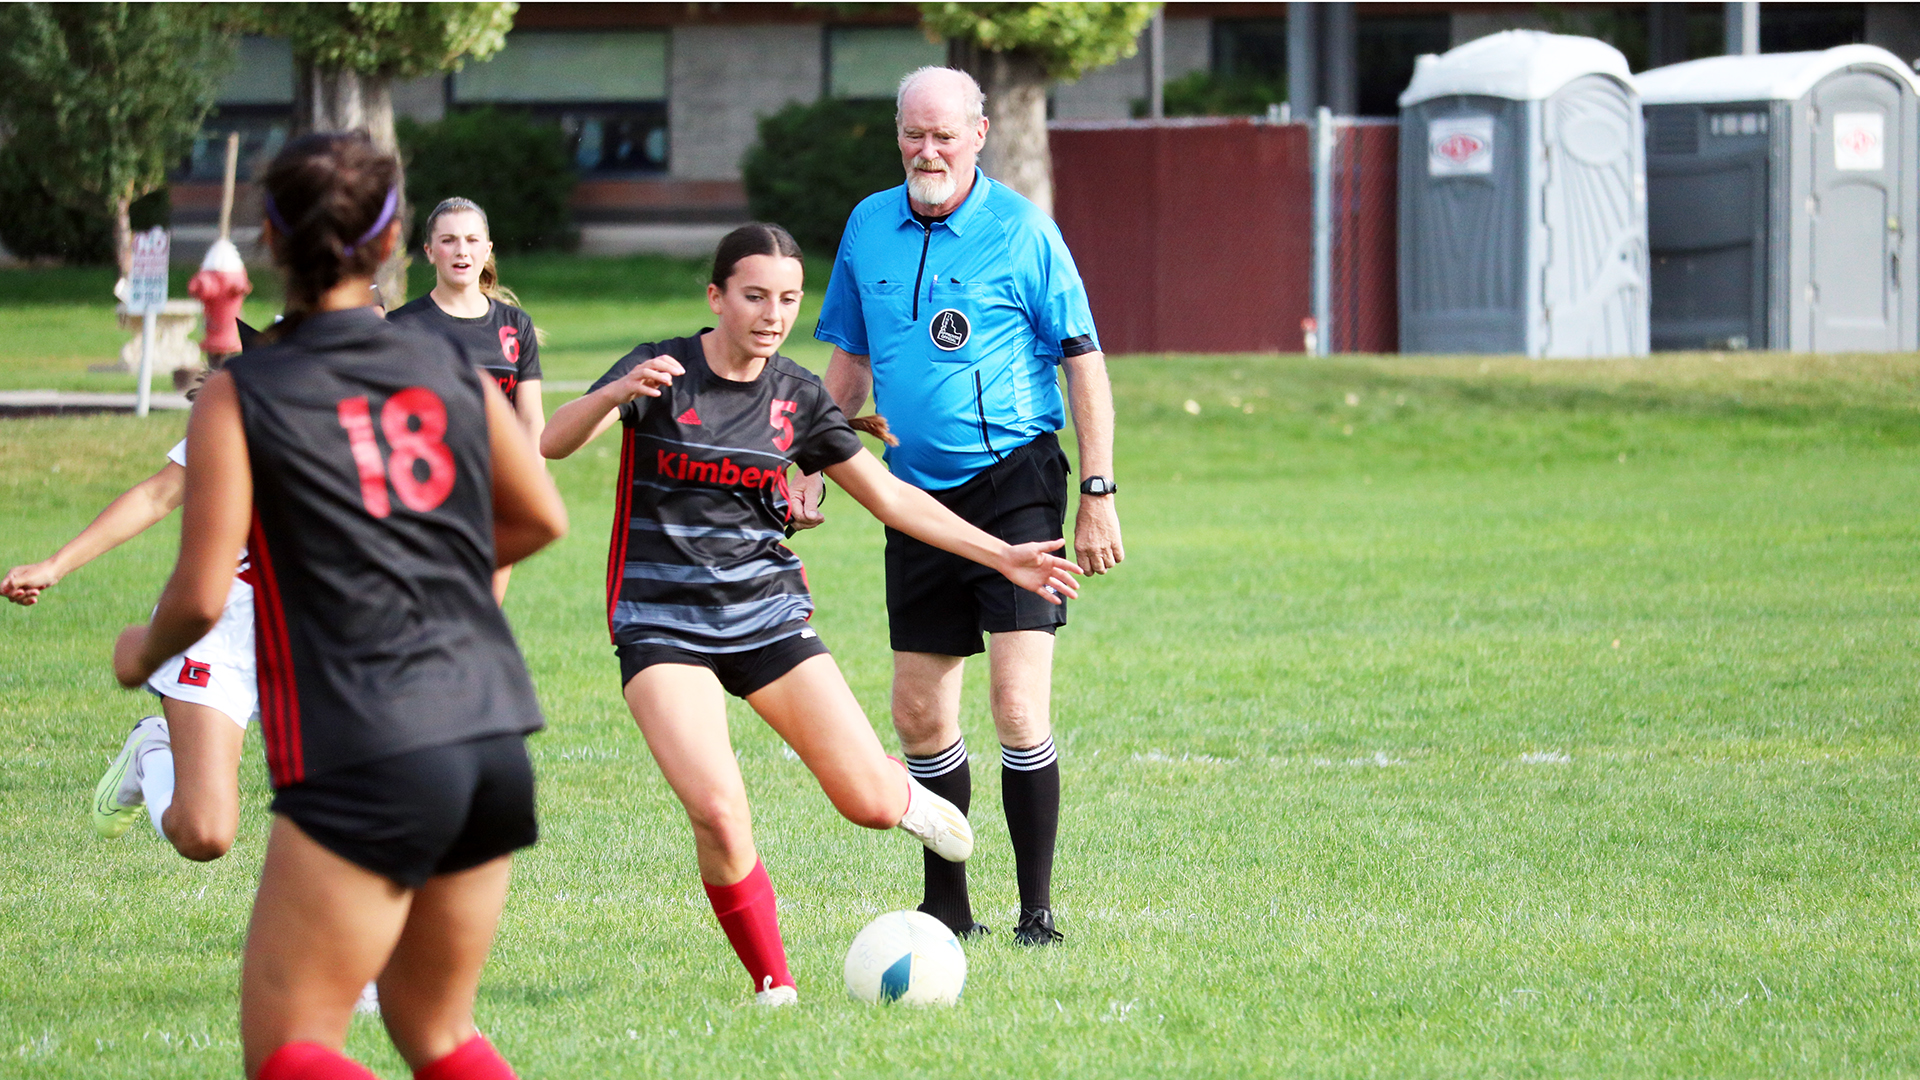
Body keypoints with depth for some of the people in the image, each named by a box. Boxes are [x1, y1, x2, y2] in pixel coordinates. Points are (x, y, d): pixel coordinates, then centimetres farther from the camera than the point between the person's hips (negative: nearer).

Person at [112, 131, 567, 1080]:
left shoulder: (239, 397, -6)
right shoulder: (451, 371, 8)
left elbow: (201, 598, -8)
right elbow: (541, 520, 19)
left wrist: (142, 651, 13)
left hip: (363, 764, -6)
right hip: (493, 742, 6)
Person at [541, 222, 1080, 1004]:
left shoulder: (797, 396, 5)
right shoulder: (662, 372, -7)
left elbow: (889, 496, 12)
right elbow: (553, 443, -20)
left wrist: (1004, 556, 7)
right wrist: (617, 394, -41)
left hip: (768, 616, 3)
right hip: (662, 625, -3)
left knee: (872, 805, -6)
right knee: (718, 813, -23)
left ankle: (900, 794, 33)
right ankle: (773, 984, -2)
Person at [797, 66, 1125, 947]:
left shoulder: (1022, 231, -7)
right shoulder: (869, 227, 8)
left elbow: (1083, 361, -5)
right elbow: (849, 363, 19)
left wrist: (1098, 494, -9)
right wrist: (811, 470, 12)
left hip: (1015, 484, -5)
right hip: (918, 495, 5)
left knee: (1018, 704, -14)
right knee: (918, 714, 7)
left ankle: (1036, 911, -7)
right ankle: (946, 908, 19)